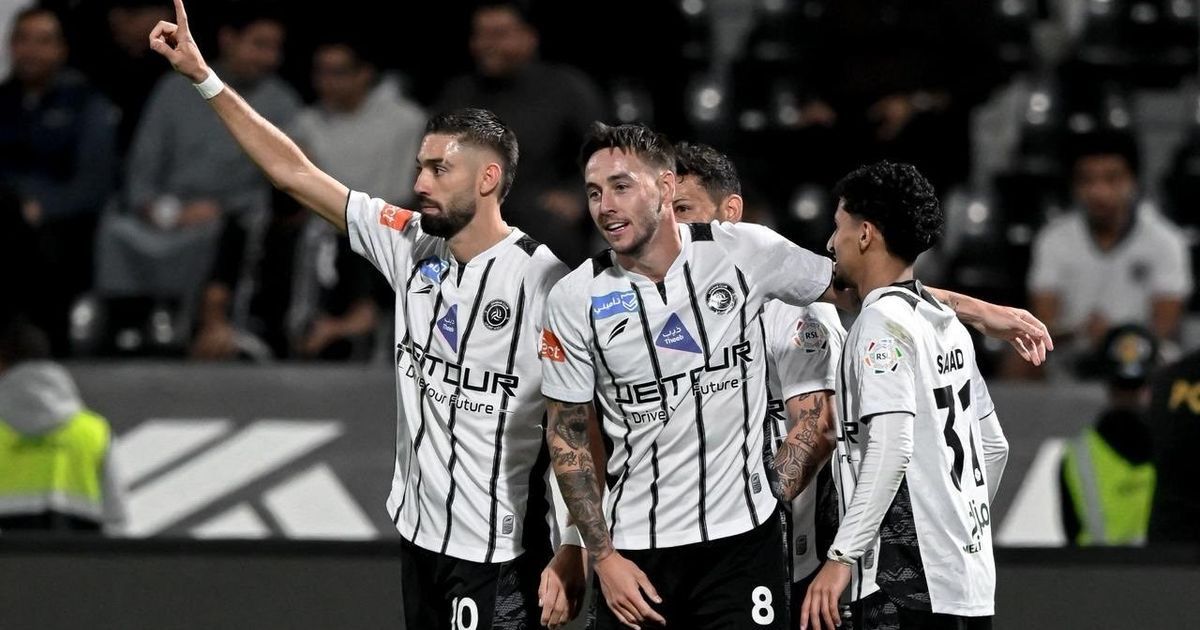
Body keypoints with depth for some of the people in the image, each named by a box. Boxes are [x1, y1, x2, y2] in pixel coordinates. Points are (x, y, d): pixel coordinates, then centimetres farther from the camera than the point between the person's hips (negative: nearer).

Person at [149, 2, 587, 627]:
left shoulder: (545, 281, -14)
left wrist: (571, 561, -18)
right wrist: (202, 76, 3)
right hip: (419, 534, 7)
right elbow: (292, 172, 8)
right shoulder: (409, 245, 3)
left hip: (499, 554, -7)